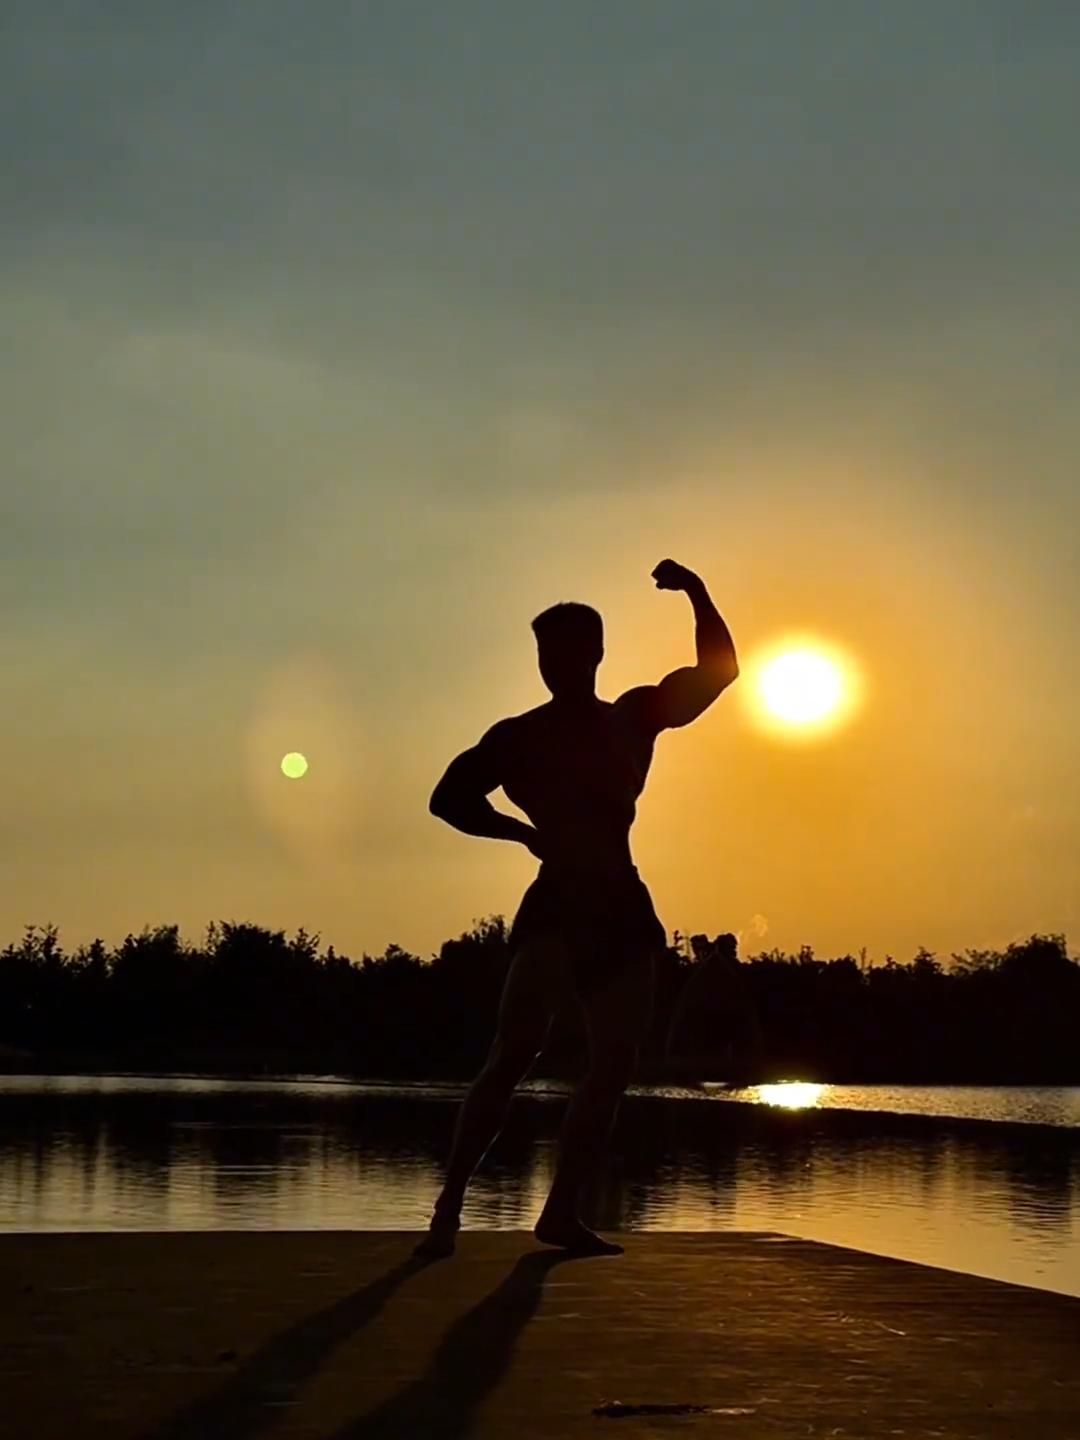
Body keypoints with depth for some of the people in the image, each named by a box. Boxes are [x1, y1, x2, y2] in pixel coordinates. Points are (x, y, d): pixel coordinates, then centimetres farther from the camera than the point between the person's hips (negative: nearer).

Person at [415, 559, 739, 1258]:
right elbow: (449, 797, 2)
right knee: (515, 1056, -16)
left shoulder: (634, 717, 12)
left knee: (614, 1068, 2)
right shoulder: (521, 735, 4)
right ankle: (450, 1206, -18)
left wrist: (699, 596, -3)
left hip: (619, 905, 5)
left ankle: (563, 1212, 7)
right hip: (558, 902, -5)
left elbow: (719, 671, 11)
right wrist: (525, 832, -10)